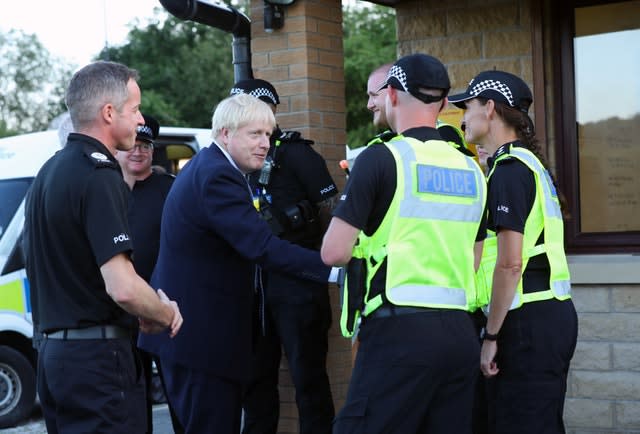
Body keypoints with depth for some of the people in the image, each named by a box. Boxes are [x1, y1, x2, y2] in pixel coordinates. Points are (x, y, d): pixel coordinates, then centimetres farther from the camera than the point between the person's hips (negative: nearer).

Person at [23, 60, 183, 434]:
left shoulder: (49, 172, 14)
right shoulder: (98, 175, -16)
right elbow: (122, 287, -24)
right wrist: (167, 313, -5)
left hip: (54, 351, 9)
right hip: (98, 356, -9)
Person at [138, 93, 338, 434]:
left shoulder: (205, 167, 15)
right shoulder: (218, 176, -19)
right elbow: (262, 246, -29)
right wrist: (332, 268, -31)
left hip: (194, 328, 11)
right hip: (201, 333, -11)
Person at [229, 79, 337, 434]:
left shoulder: (294, 152, -8)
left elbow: (330, 208, -8)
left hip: (297, 279, -7)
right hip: (255, 281, 7)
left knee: (308, 374, -1)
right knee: (256, 374, 13)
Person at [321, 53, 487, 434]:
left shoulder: (382, 157, -6)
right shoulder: (471, 170, 12)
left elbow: (335, 253, -9)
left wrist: (371, 241, 12)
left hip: (400, 330, -6)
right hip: (461, 332, 6)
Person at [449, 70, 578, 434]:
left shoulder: (509, 169, -12)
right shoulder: (533, 164, 18)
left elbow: (509, 263, -19)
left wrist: (491, 336, -15)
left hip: (528, 321, -10)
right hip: (554, 312, 10)